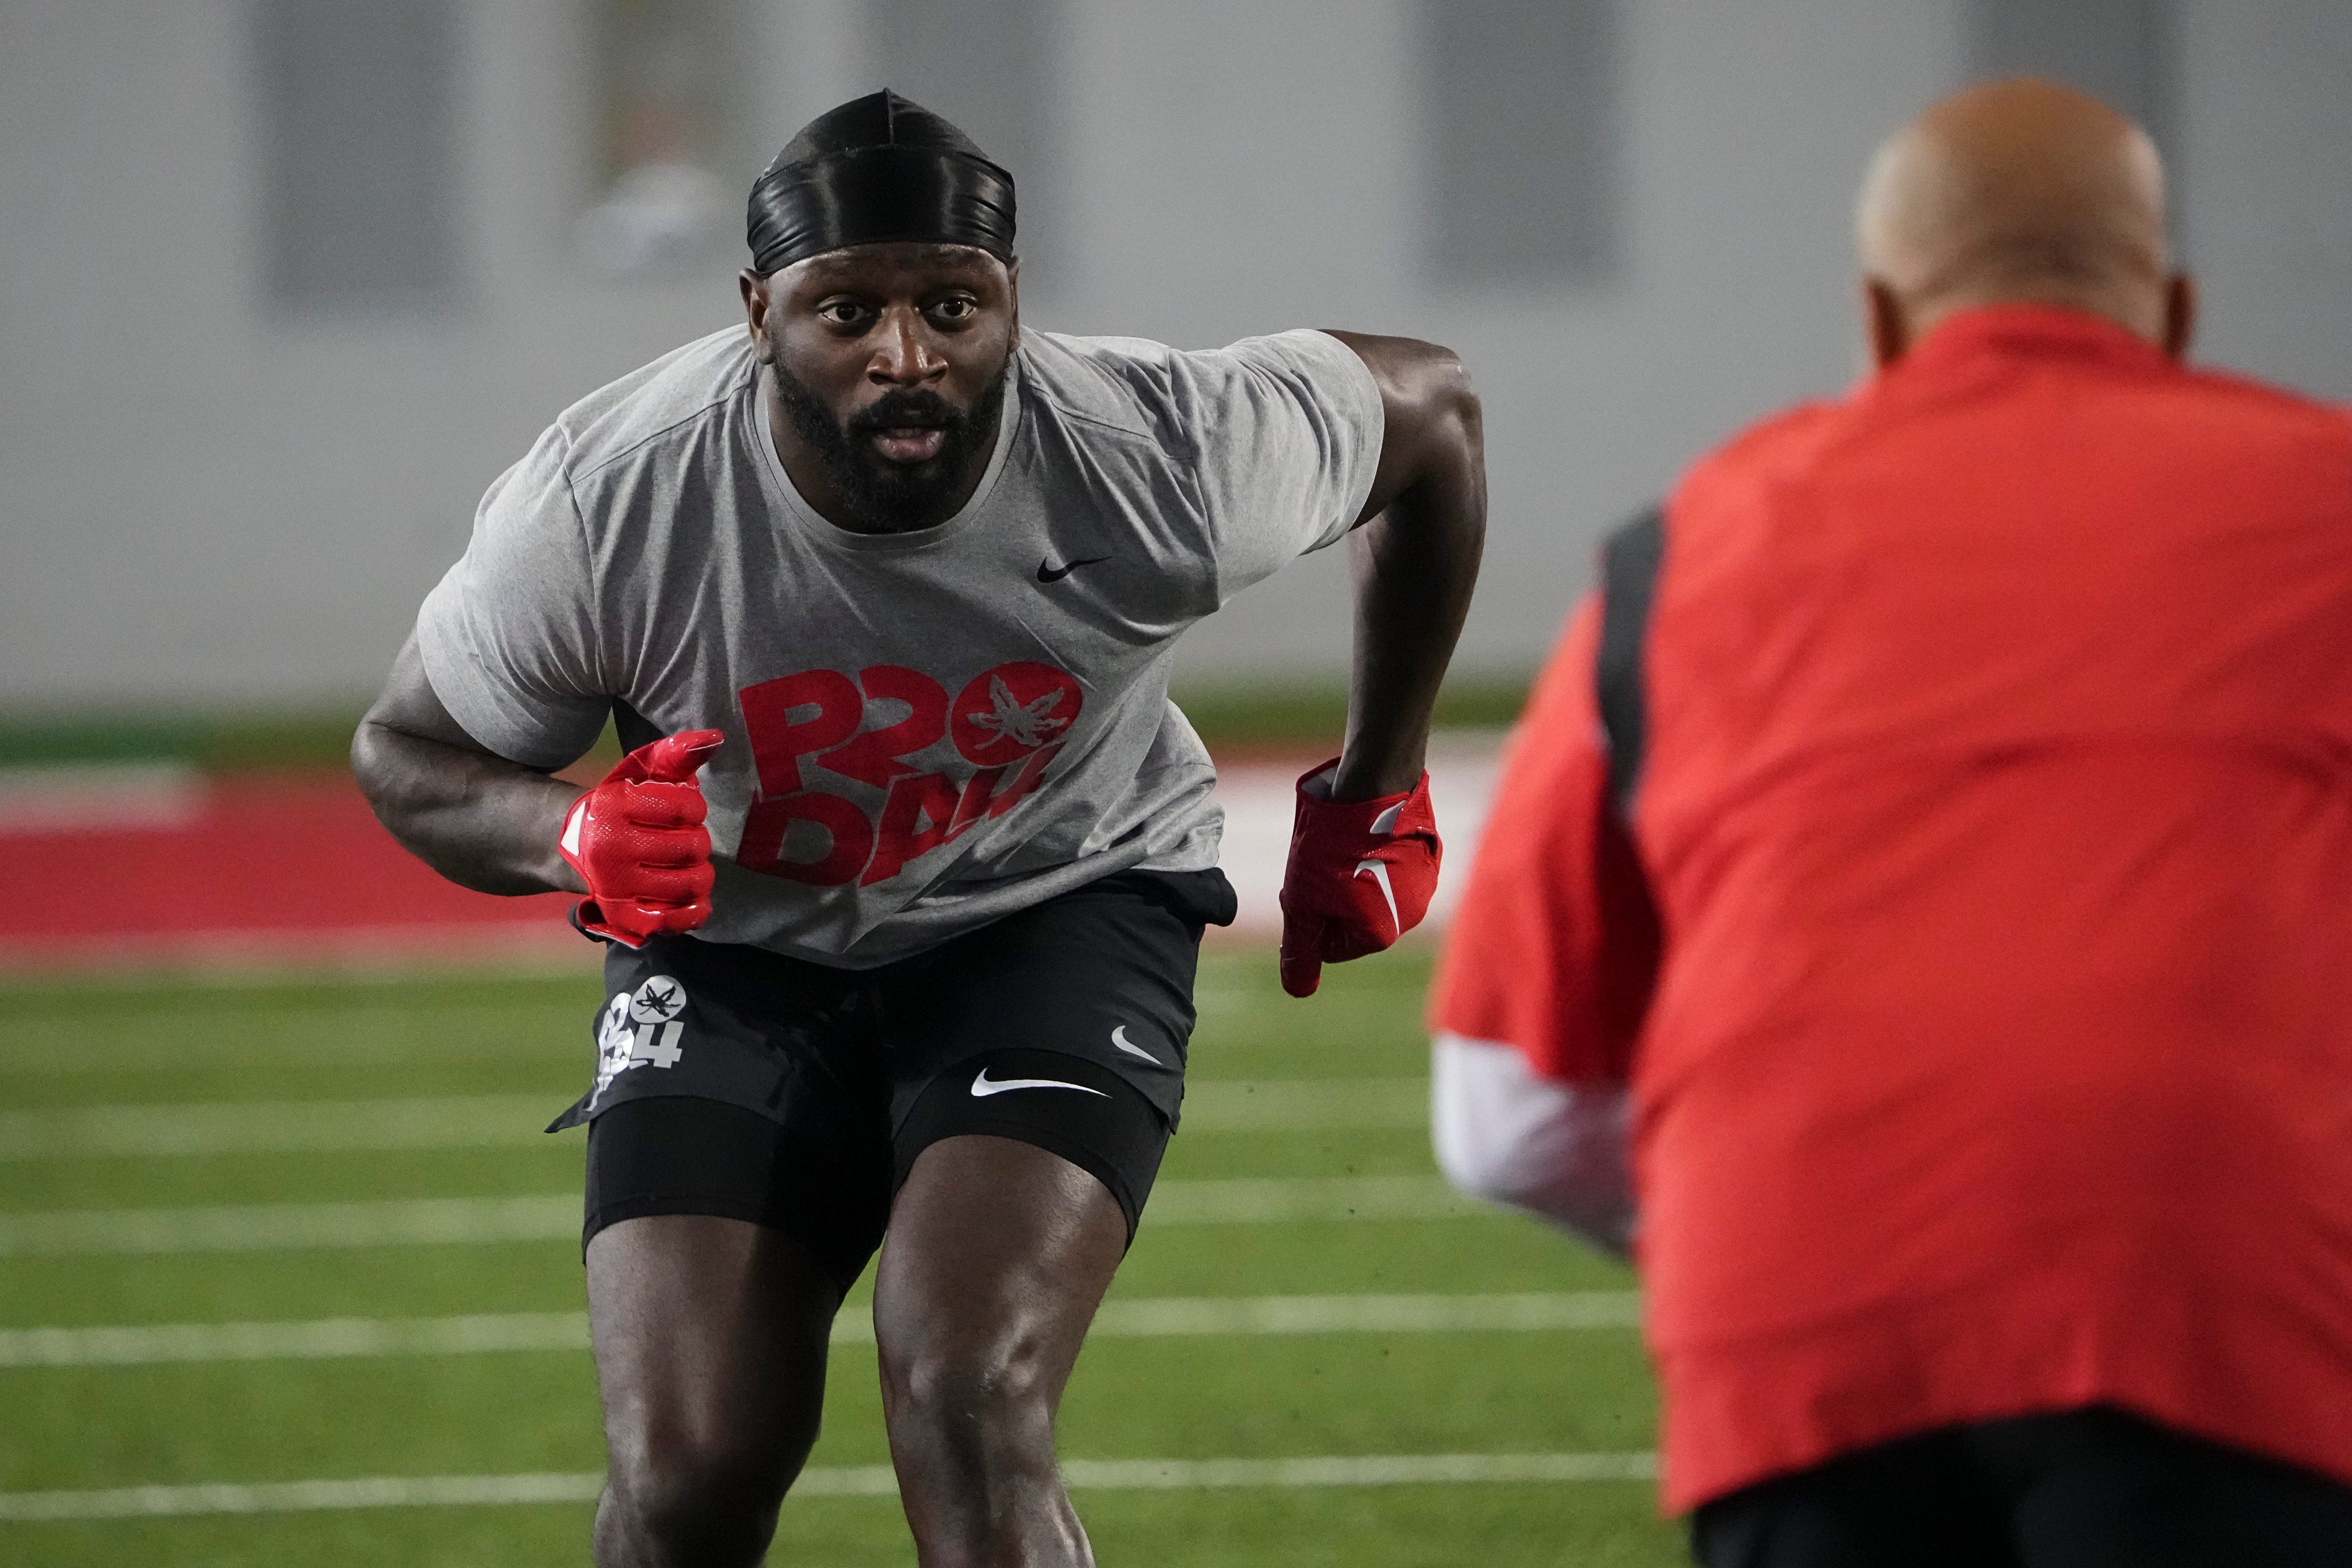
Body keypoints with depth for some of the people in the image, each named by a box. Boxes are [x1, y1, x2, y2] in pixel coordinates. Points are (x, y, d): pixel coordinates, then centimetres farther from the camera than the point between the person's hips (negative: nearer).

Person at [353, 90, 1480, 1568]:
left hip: (1060, 907, -1)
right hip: (736, 939, 1)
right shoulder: (603, 501, -26)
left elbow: (1432, 406, -4)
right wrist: (575, 837, -31)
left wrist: (1379, 798, 5)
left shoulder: (1155, 454, -26)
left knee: (970, 1416, -24)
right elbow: (409, 753, -7)